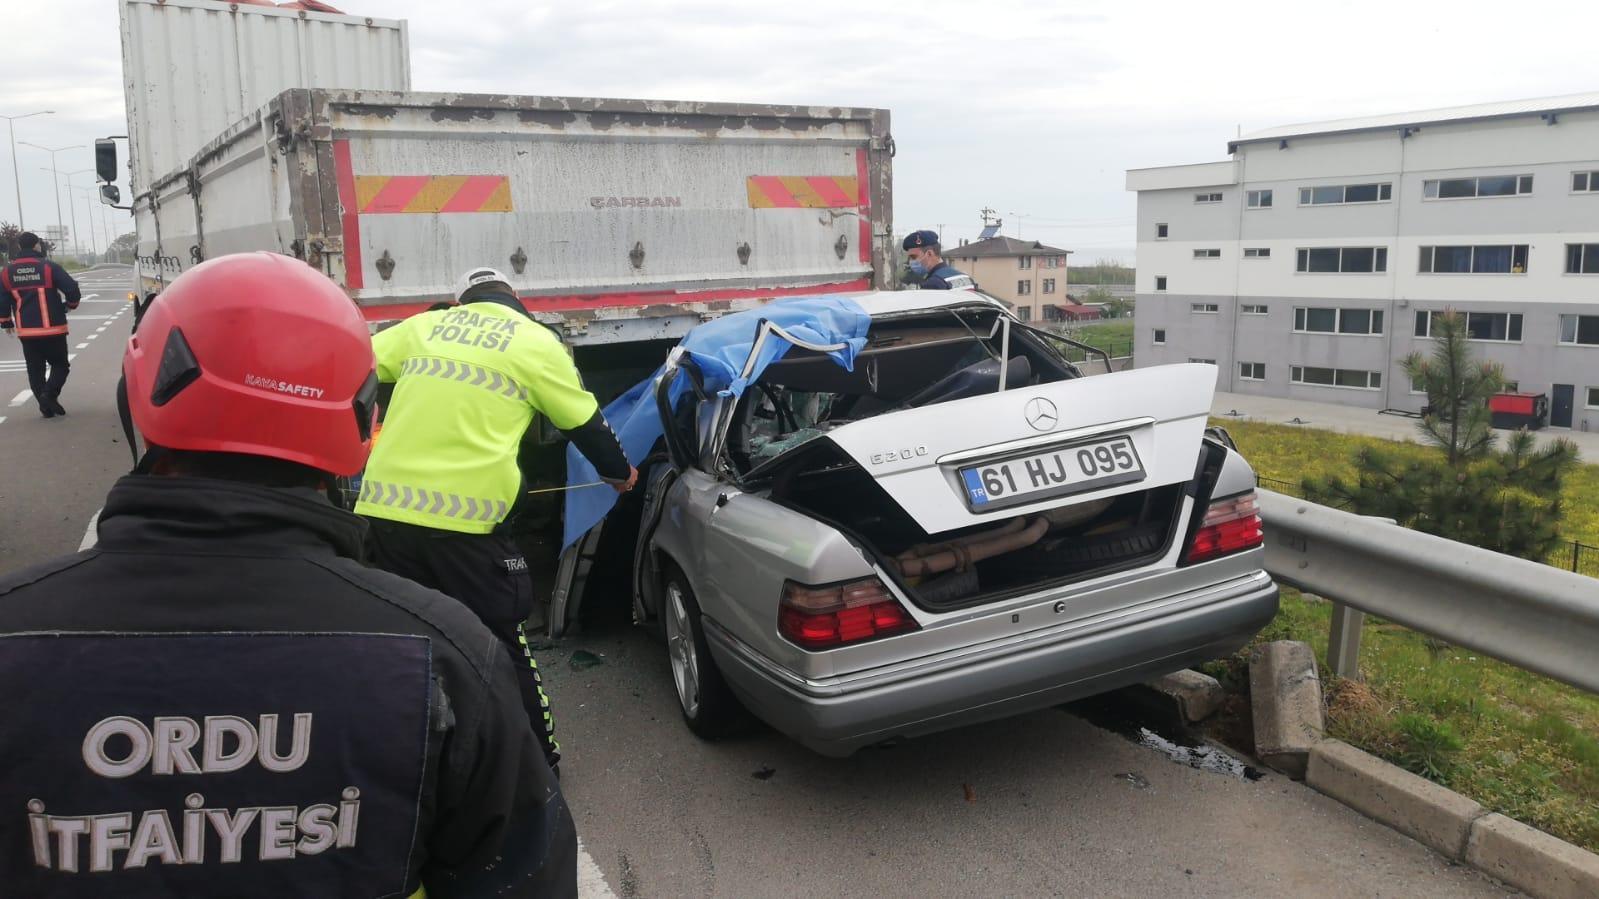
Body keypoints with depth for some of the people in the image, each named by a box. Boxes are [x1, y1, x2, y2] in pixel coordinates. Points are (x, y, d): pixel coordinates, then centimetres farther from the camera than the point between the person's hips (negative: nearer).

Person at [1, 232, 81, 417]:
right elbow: (73, 290, -12)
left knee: (35, 369, 11)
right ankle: (49, 394, -15)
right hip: (52, 329, -3)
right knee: (60, 364, 7)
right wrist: (70, 305, 10)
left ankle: (45, 406, 8)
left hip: (26, 331, 4)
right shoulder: (49, 267, -8)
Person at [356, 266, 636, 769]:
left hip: (384, 509, 4)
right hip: (465, 517, -3)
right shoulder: (535, 342, 8)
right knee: (502, 644, 11)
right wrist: (619, 472, 32)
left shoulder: (423, 326, 17)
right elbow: (585, 424, 15)